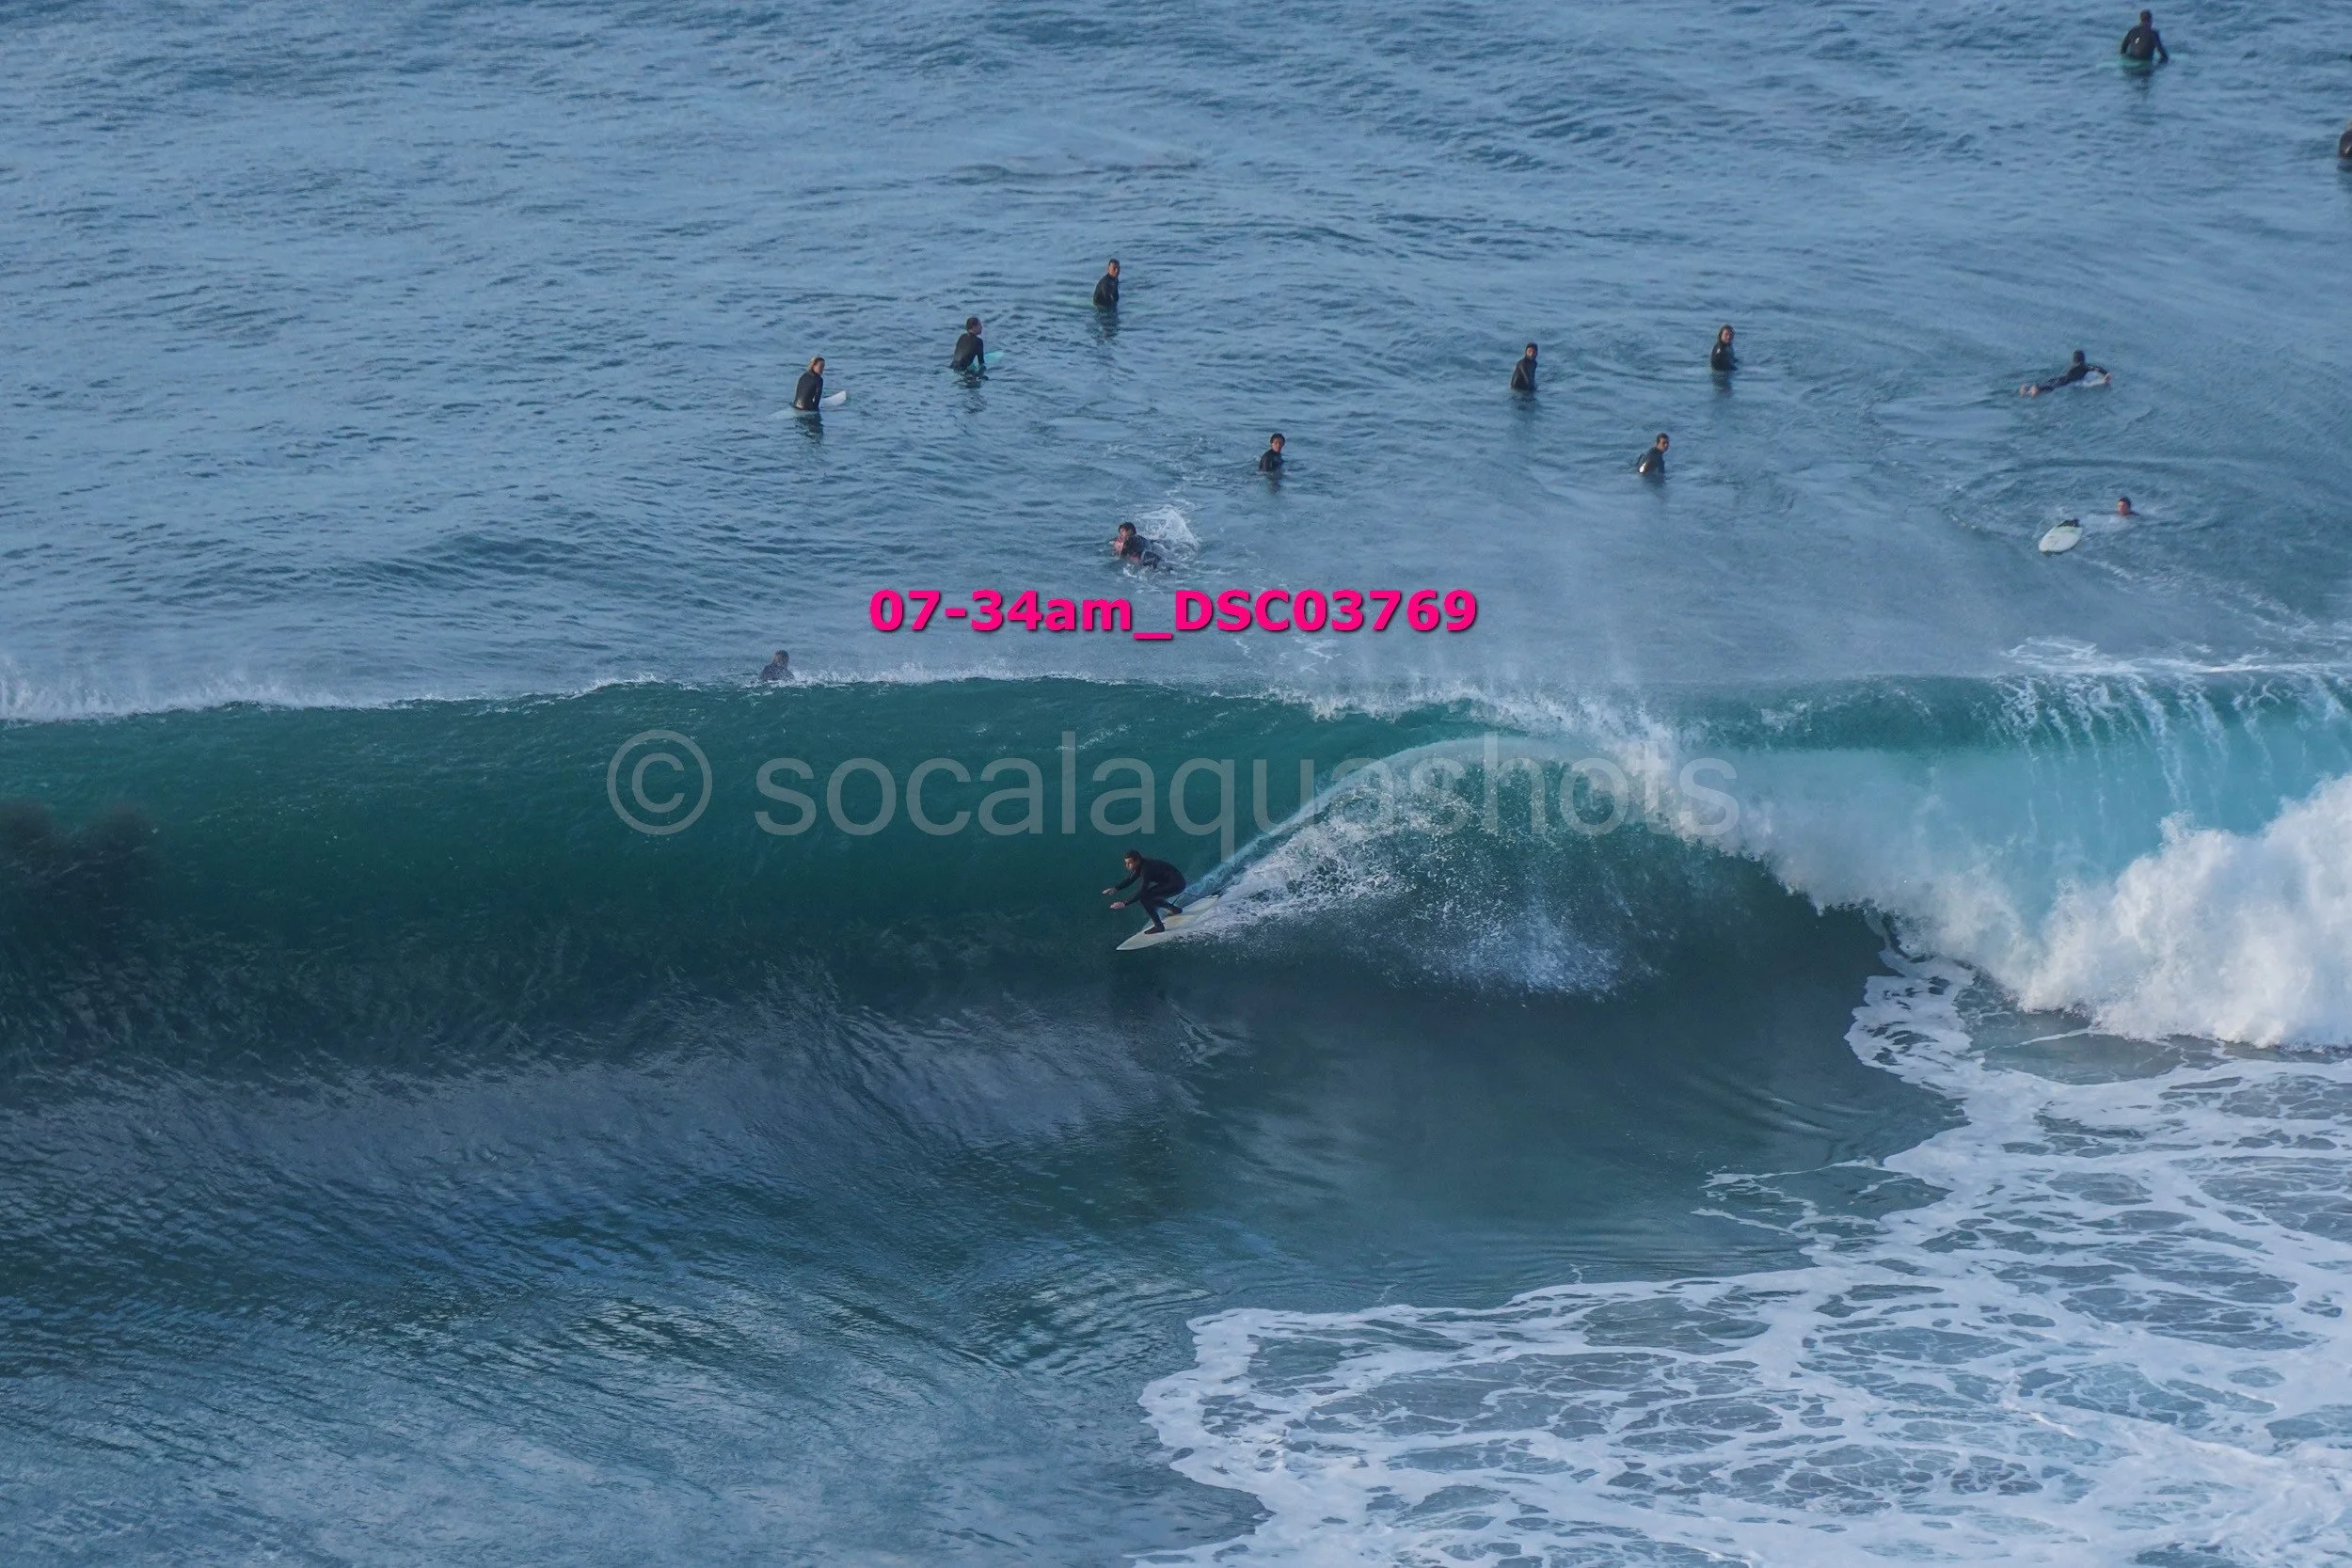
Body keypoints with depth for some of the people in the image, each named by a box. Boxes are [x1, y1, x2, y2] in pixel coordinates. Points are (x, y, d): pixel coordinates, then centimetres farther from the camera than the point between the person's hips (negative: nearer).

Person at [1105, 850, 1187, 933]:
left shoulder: (1146, 869, -26)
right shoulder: (1140, 866, 2)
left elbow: (1142, 892, -31)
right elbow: (1130, 879, 14)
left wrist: (1124, 903, -33)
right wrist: (1115, 888, -2)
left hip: (1176, 885, -10)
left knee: (1144, 898, -19)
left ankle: (1158, 926, -14)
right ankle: (1174, 909, 26)